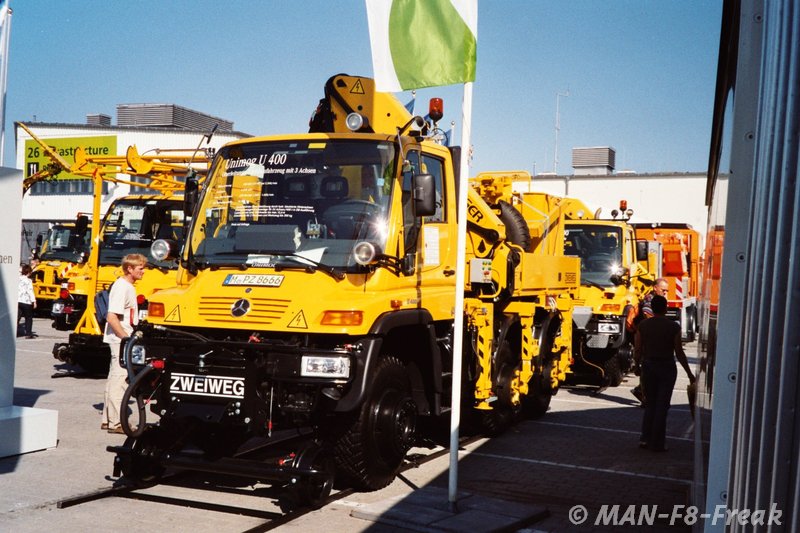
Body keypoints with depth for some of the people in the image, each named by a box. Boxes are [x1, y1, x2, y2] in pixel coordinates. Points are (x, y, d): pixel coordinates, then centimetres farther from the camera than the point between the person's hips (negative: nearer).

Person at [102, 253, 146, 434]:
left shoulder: (128, 286, 13)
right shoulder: (121, 287, -17)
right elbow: (111, 317, -23)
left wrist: (130, 336, 15)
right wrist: (126, 338, -21)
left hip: (122, 339, 10)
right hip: (120, 340, -10)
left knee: (115, 378, 15)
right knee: (120, 379, -5)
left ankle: (108, 419, 24)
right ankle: (116, 423, 0)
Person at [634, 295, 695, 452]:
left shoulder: (643, 325, -3)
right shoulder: (674, 326, -9)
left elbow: (637, 350, -2)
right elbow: (679, 352, -8)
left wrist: (639, 365, 17)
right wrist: (689, 373, 1)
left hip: (648, 367, 2)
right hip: (667, 368, -2)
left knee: (650, 404, 16)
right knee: (661, 406, 5)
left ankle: (645, 438, 7)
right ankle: (656, 443, 7)